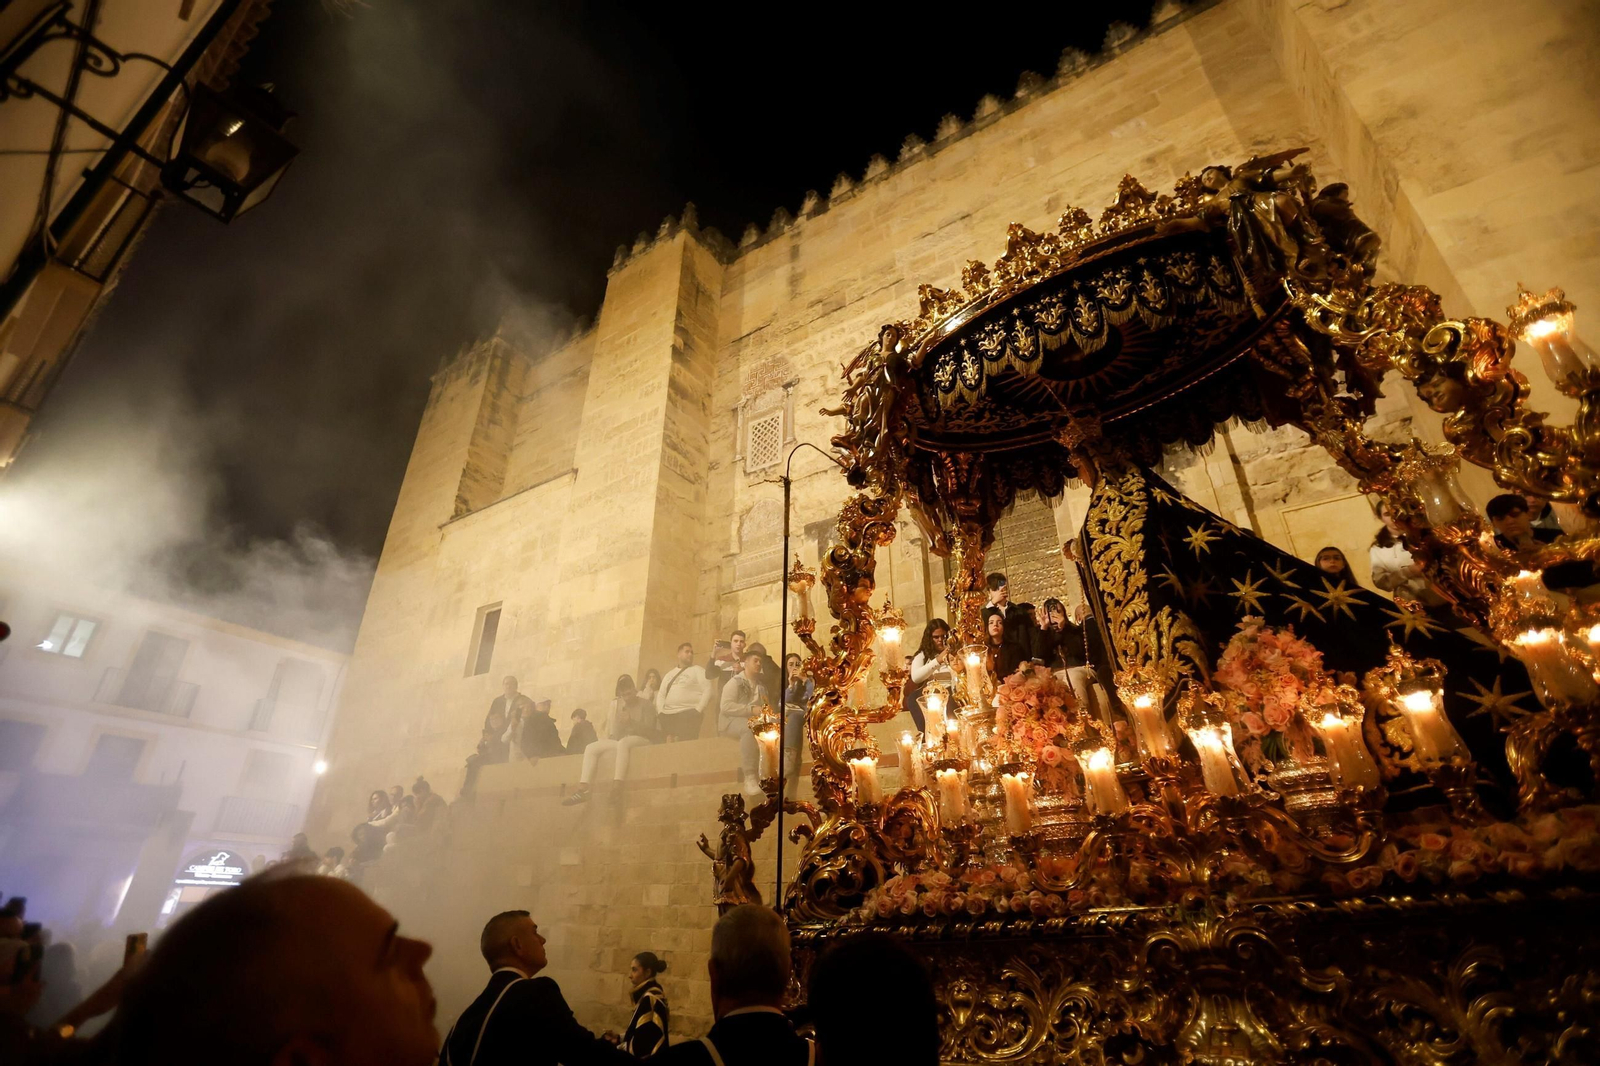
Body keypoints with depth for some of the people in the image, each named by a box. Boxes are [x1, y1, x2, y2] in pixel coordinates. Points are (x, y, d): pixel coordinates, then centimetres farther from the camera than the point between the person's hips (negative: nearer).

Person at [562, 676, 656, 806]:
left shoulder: (644, 704, -1)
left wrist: (631, 721, -21)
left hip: (640, 740, -6)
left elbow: (649, 730, -10)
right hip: (619, 741, 6)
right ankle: (583, 790, -29)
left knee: (623, 743, -40)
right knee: (591, 748, -15)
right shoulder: (616, 704, 12)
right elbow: (612, 730, 14)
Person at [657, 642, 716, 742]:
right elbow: (661, 694, 22)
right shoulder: (669, 674, 23)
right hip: (668, 715, 5)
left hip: (688, 714, -5)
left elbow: (709, 690, -3)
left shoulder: (698, 670, 7)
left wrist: (698, 710, -10)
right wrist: (661, 712, 5)